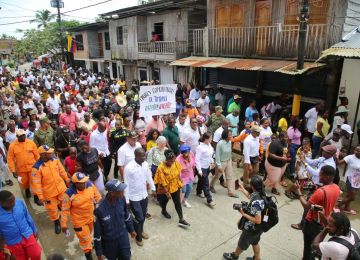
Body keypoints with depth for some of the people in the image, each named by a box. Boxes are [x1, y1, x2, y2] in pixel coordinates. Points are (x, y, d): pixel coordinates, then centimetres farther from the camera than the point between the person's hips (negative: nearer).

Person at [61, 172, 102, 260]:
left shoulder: (89, 184, -18)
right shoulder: (69, 194, -30)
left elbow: (97, 196, -2)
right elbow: (65, 210, -19)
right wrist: (64, 224, -12)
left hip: (91, 216, 4)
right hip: (79, 221, -4)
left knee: (89, 234, 30)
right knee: (85, 239, 12)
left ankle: (89, 242, 62)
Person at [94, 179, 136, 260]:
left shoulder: (121, 199, -19)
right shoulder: (100, 209, -32)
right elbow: (97, 232, -19)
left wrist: (131, 230, 15)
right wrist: (99, 253, -9)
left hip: (123, 236, 3)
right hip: (109, 241, -3)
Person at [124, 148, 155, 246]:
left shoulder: (145, 164, -6)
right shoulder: (129, 167, -24)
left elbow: (149, 177, 9)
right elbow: (126, 185, -18)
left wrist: (153, 188, 14)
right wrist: (127, 200, -13)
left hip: (144, 195, 6)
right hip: (134, 198, -6)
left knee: (143, 216, 21)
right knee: (139, 218, 4)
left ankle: (141, 231, 47)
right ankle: (138, 237, 29)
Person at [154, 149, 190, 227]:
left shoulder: (176, 163, -15)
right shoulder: (161, 167, -30)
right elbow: (162, 182, -24)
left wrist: (179, 183, 11)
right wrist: (167, 192, -20)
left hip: (175, 187, 4)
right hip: (165, 189, -3)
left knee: (178, 203, 6)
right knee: (164, 201, 22)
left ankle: (181, 220, 15)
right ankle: (163, 211, 53)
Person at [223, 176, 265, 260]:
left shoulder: (256, 202, -39)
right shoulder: (261, 194, -14)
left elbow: (258, 220, -33)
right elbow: (251, 197, 9)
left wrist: (244, 214, -25)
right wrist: (243, 189, 13)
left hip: (252, 229, -6)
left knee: (242, 244, 23)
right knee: (255, 243, 30)